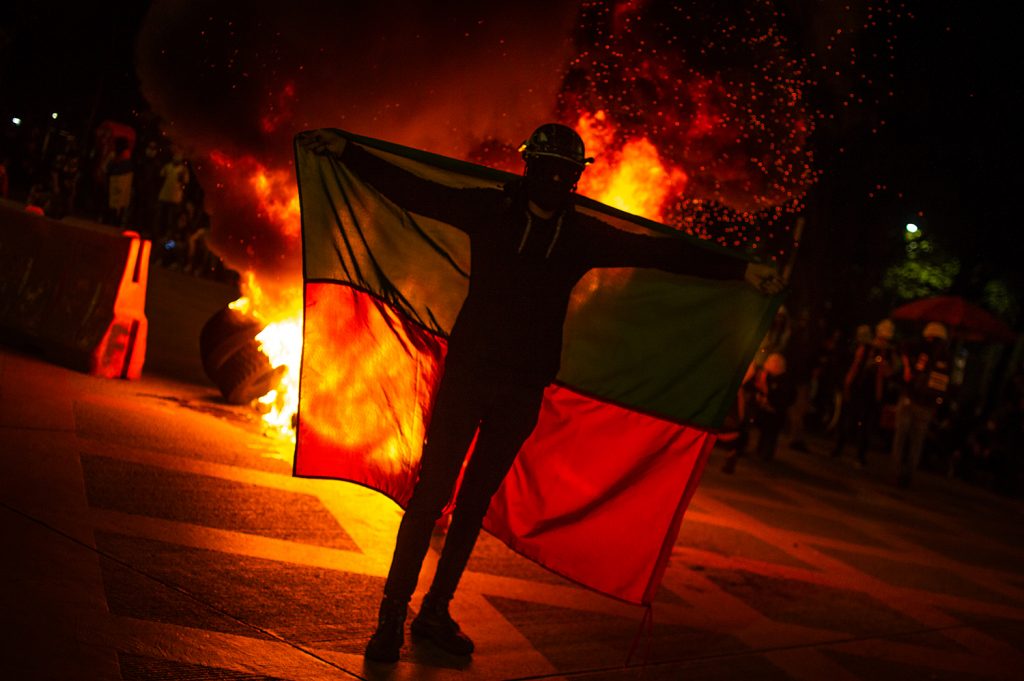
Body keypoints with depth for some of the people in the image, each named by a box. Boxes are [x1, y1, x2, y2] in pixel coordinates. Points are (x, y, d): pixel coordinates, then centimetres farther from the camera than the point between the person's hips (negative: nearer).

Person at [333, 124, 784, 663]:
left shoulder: (584, 236, 4)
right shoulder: (490, 211, -2)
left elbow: (661, 253, 4)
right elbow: (409, 190, 0)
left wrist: (741, 270, 2)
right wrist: (348, 154, -3)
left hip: (522, 391, 3)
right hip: (466, 374, -3)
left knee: (475, 499, 10)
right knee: (433, 490, -6)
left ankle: (435, 613, 20)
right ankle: (392, 614, 2)